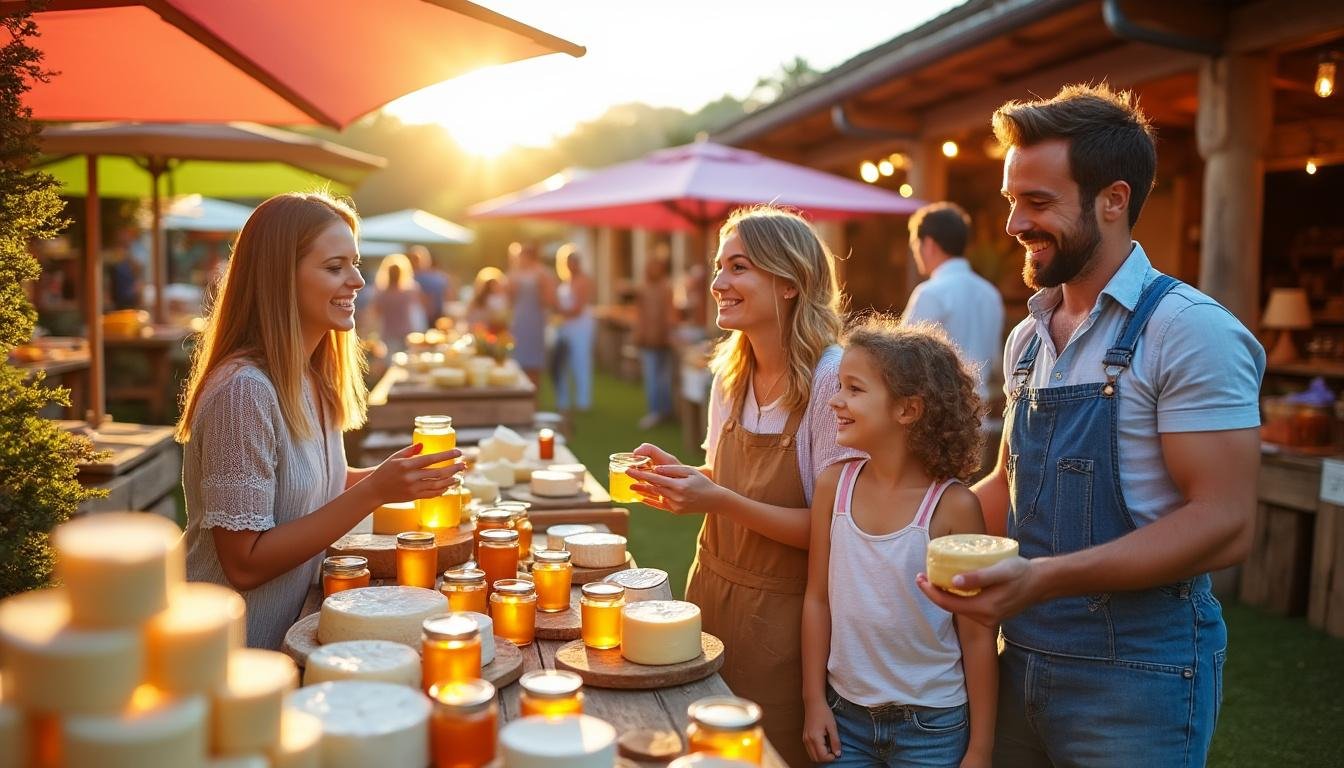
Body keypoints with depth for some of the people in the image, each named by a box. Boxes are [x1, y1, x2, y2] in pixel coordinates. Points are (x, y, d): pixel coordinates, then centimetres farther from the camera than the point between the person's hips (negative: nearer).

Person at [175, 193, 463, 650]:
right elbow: (244, 565, -24)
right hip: (227, 659, -7)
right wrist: (373, 492, -27)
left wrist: (389, 477, -4)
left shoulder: (312, 381, 2)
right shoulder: (245, 389, -24)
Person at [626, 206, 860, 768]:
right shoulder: (730, 374, 2)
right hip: (712, 590, 6)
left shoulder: (832, 379, -19)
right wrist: (682, 479, -6)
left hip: (782, 614, -6)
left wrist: (720, 500, -27)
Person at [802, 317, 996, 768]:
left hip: (932, 725, -3)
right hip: (845, 713, 3)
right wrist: (814, 699, 2)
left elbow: (978, 637, -9)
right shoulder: (833, 485, -5)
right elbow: (818, 599, 2)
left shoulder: (952, 505, -15)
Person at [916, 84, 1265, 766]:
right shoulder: (1027, 339, 8)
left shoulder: (1190, 330, -15)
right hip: (1021, 657, 7)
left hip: (1136, 677, -6)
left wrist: (1042, 577, -29)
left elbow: (1223, 525, -21)